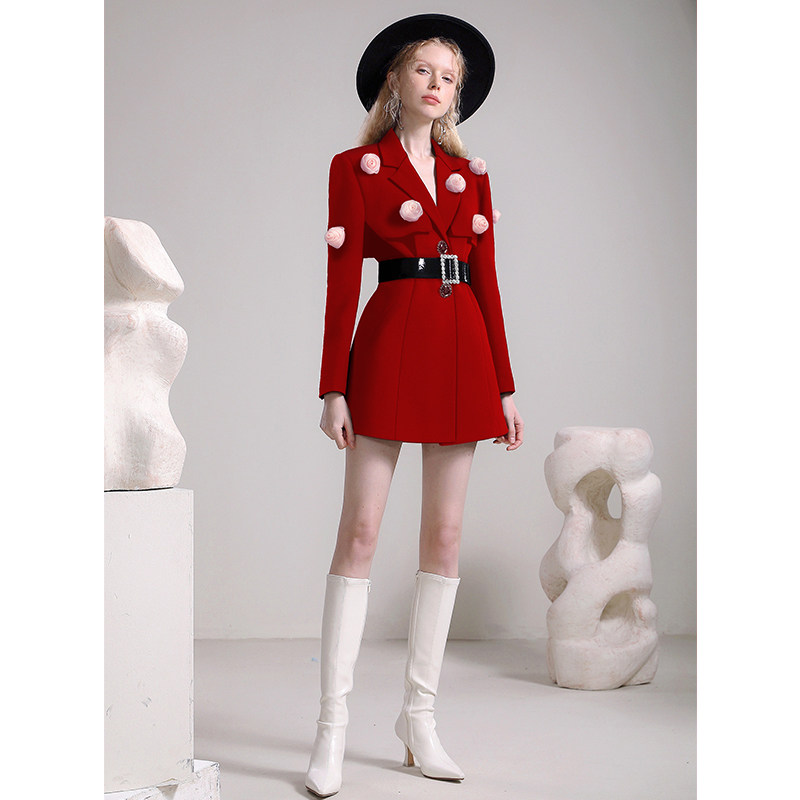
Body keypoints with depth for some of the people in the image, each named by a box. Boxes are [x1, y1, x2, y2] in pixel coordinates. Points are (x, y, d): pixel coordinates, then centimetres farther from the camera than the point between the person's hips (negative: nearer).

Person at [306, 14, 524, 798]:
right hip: (390, 346, -4)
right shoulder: (355, 168, 3)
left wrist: (505, 386, 9)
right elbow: (341, 283, -3)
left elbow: (487, 281, 13)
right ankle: (331, 727, -1)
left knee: (446, 535, 5)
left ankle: (419, 715, 14)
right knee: (360, 530, -6)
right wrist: (333, 388, -9)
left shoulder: (469, 174, 15)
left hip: (464, 351, 5)